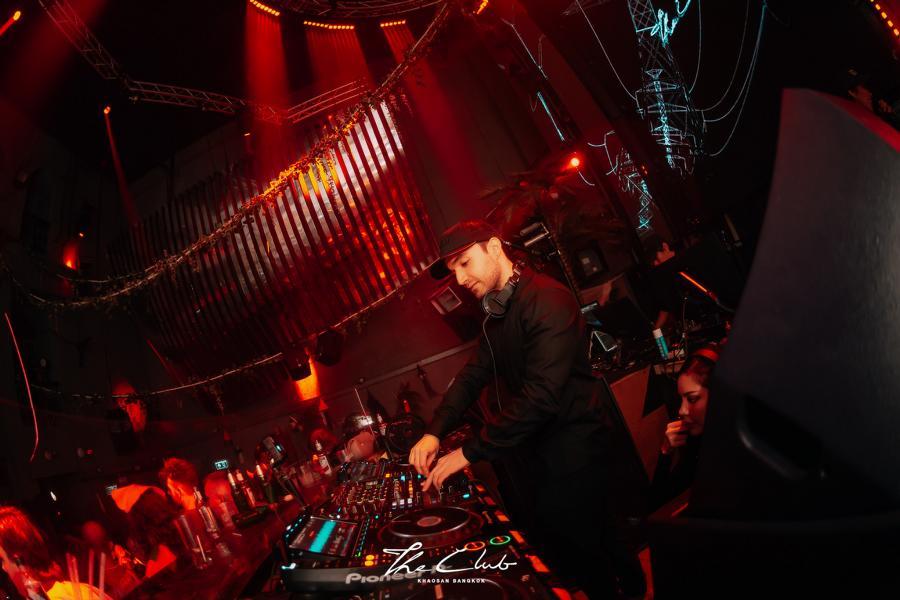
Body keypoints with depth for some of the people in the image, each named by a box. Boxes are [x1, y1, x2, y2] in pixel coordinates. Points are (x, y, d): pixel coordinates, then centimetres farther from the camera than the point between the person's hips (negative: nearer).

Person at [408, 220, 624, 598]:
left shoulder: (547, 300, -21)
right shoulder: (496, 313, 9)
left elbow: (540, 395, -29)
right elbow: (474, 374, 7)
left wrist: (469, 453, -24)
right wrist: (434, 432, -7)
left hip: (571, 452, -8)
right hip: (533, 446, 9)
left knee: (583, 554, 4)